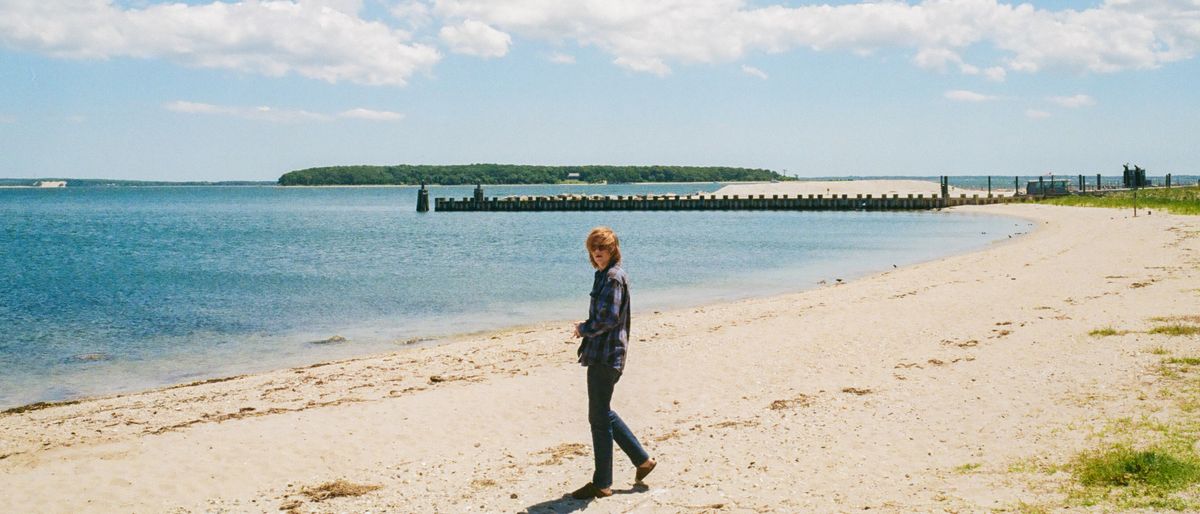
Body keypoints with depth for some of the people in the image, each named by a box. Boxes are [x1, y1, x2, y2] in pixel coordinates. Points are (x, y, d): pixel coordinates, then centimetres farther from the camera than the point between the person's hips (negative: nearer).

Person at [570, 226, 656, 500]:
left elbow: (609, 319, -21)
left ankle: (601, 484, 6)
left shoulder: (613, 277, -15)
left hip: (605, 356, -10)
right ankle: (642, 460, 27)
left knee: (599, 419, -3)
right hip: (603, 354, 10)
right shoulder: (604, 275, 15)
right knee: (603, 414, 18)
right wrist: (587, 327, 6)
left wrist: (583, 329, -7)